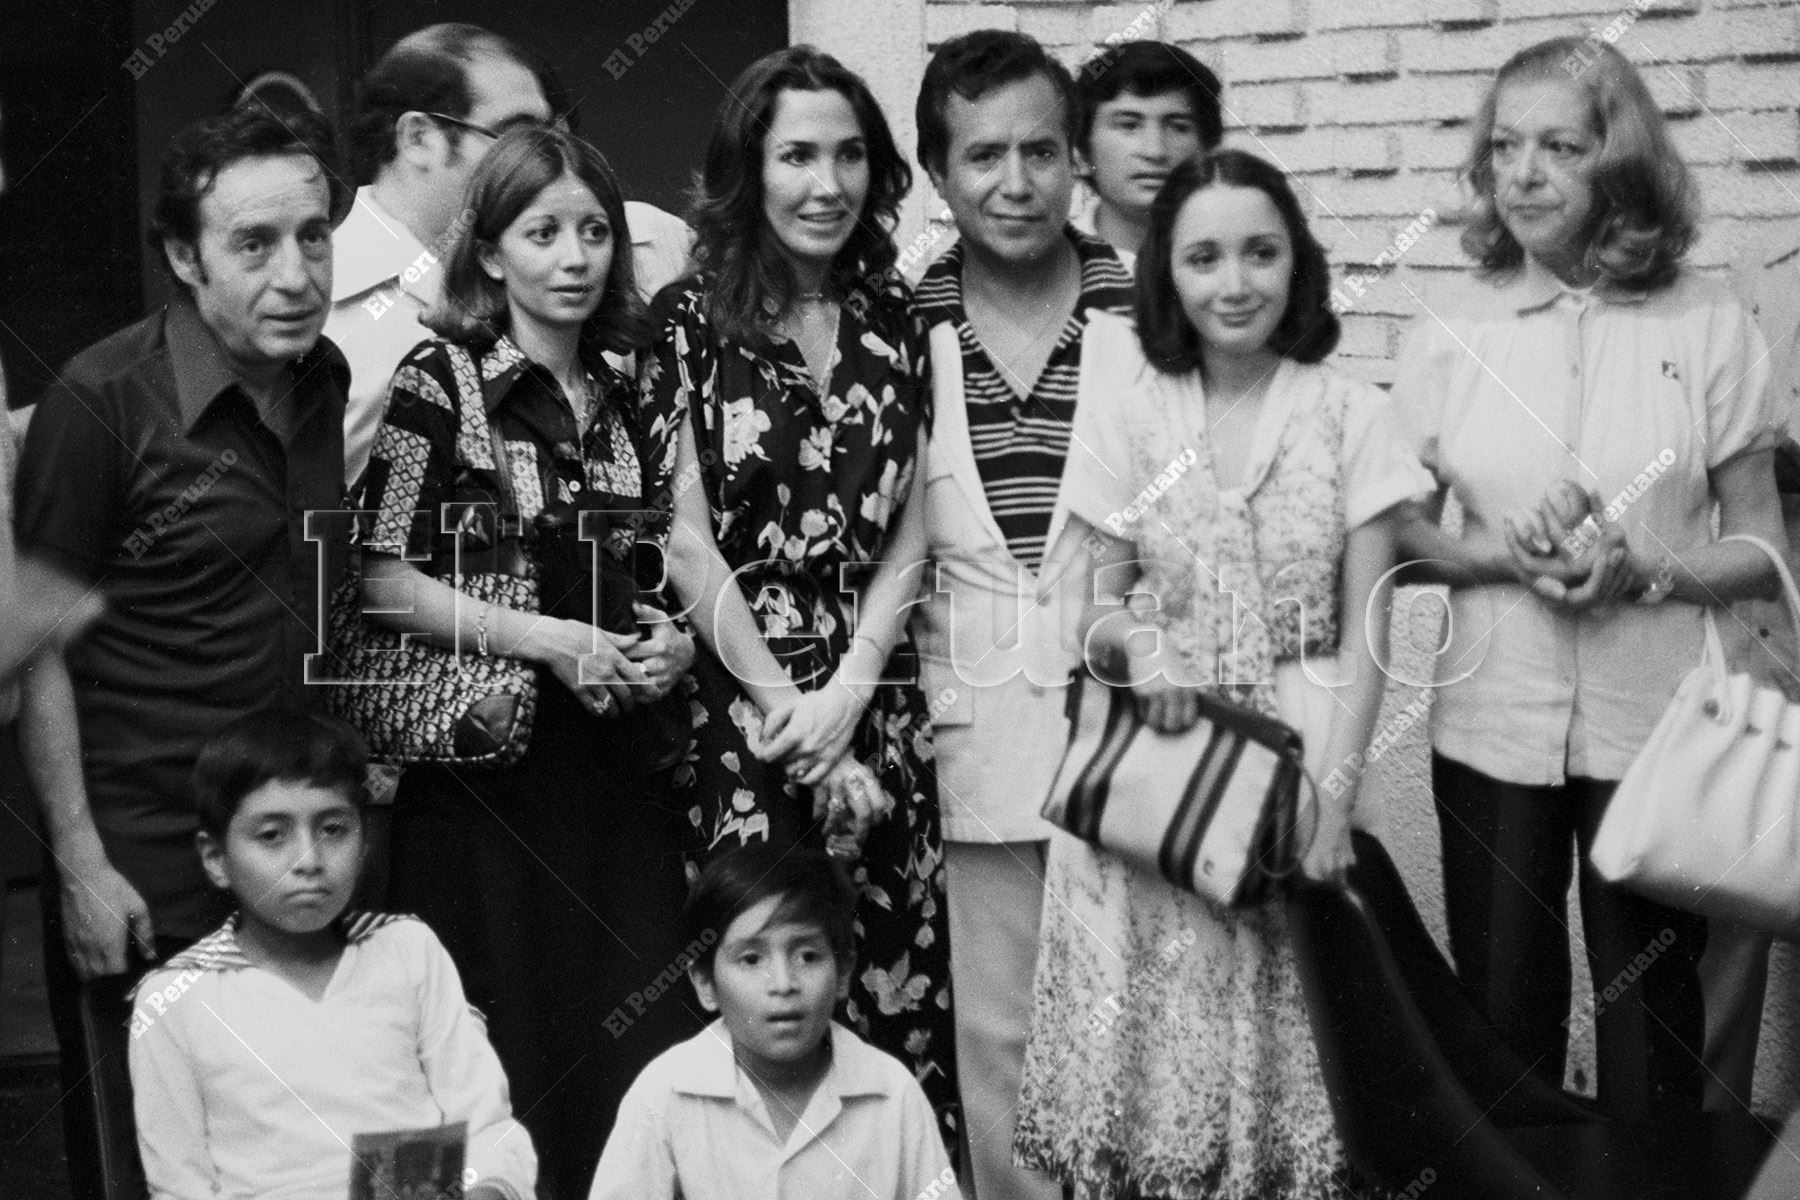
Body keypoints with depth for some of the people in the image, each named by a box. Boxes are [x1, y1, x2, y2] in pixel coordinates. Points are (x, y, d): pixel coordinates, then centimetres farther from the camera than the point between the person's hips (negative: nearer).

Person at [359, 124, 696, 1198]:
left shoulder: (630, 393, 10)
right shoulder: (439, 383, -5)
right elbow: (384, 579, -10)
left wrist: (673, 638, -1)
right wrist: (546, 640, -17)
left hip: (620, 754, 5)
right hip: (487, 759, -4)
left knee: (640, 1035, 4)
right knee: (504, 1051, 1)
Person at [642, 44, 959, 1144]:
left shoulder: (892, 316, 9)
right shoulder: (689, 320, -2)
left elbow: (909, 530, 5)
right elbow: (686, 541, -5)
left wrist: (846, 693, -7)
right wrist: (786, 708, -8)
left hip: (876, 709, 3)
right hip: (739, 709, -3)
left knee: (899, 979, 4)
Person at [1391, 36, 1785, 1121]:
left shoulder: (1709, 329, -1)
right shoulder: (1451, 336, 4)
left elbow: (1764, 552, 2)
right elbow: (1397, 535, 7)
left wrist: (1640, 571, -15)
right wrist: (1501, 556, -12)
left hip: (1655, 729, -1)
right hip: (1492, 726, 1)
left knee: (1652, 1017, 7)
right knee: (1502, 1012, 9)